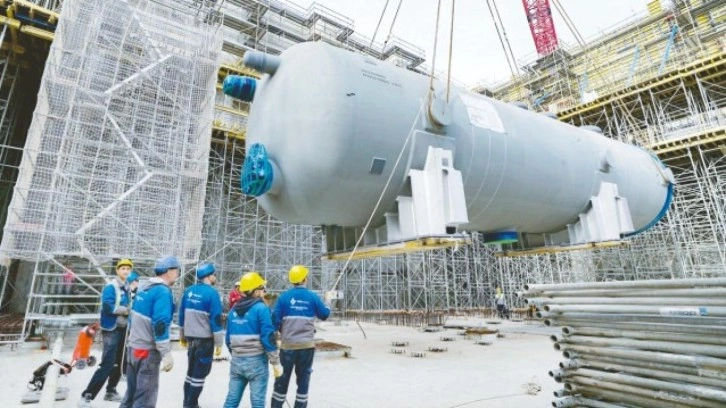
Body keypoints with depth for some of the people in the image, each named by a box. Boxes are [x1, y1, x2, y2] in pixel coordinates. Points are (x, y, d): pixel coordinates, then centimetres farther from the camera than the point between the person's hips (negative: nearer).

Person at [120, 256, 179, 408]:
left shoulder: (144, 287, 9)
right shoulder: (163, 292, -19)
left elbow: (136, 317, 17)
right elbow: (160, 325, -24)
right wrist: (167, 354, -19)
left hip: (133, 347, 9)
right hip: (148, 351, -9)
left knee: (131, 393, 21)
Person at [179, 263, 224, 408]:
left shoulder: (188, 291, 3)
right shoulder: (212, 293, -17)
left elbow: (182, 314, 11)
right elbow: (216, 319, -18)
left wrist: (182, 335, 23)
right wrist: (218, 343, -10)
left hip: (190, 337, 7)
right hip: (205, 339, -7)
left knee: (191, 371, 21)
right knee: (199, 374, 5)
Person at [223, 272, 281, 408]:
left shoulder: (234, 310, 7)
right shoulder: (261, 308, -13)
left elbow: (229, 339, 12)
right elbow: (268, 338, -17)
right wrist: (276, 362, -9)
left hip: (236, 361, 6)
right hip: (256, 361, -6)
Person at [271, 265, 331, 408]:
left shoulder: (284, 296, -7)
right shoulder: (312, 297, -4)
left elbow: (275, 320, -6)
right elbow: (324, 315, 7)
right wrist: (327, 301, 26)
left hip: (288, 344, 0)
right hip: (307, 345, 0)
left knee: (282, 378, 14)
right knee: (303, 379, 13)